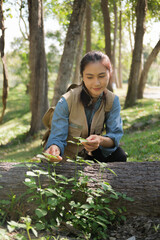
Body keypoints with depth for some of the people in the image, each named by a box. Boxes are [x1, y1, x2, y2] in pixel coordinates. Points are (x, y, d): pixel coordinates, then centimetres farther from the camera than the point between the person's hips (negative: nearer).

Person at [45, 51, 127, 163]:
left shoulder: (113, 101, -10)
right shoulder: (66, 102, -21)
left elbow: (115, 134, -17)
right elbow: (57, 137, -22)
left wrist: (101, 140, -41)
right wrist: (54, 149, -48)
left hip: (92, 154, 2)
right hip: (66, 158, -2)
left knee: (119, 155, -24)